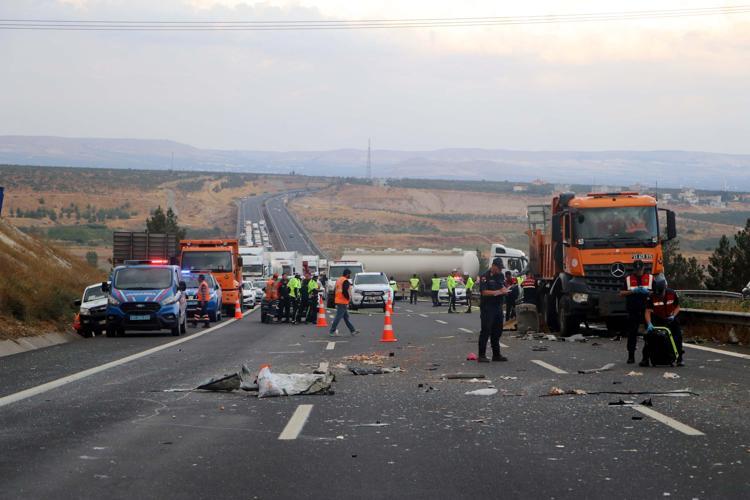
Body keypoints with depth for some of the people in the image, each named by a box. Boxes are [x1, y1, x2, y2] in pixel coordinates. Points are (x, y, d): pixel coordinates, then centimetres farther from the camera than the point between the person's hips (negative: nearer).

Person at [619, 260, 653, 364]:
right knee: (632, 333, 2)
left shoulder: (650, 278, 8)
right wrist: (633, 291, -10)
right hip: (633, 311, 1)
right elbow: (622, 293, 6)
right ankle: (631, 357, 7)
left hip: (646, 310, 0)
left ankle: (646, 356, 2)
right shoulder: (628, 278, 10)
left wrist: (647, 292, -12)